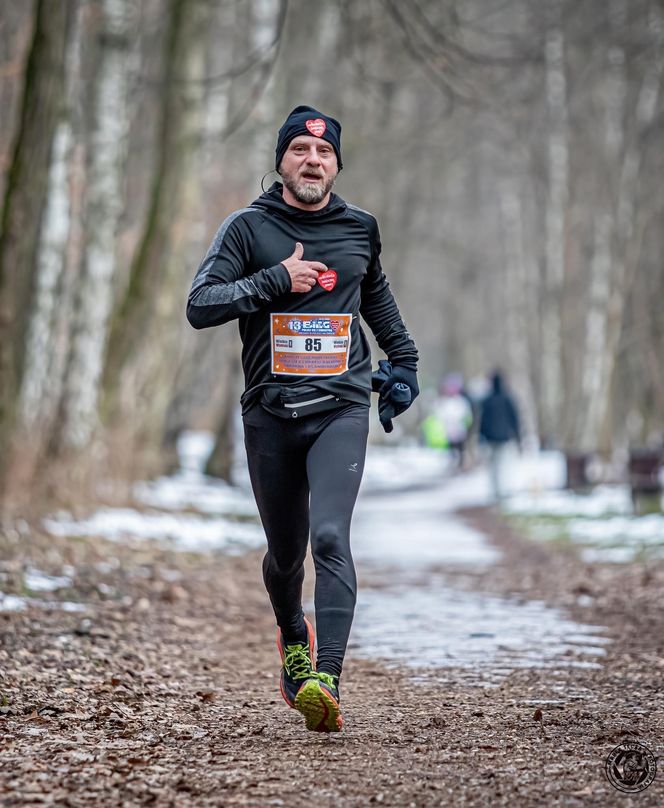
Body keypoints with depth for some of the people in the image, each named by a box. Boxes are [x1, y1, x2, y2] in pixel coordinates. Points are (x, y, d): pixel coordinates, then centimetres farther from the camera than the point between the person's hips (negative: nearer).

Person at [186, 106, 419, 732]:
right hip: (270, 412, 0)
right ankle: (293, 639, 43)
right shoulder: (248, 227, 1)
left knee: (330, 538, -19)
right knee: (285, 551, 11)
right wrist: (278, 280, -15)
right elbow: (199, 306, -9)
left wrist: (403, 361, 31)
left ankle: (325, 681, -27)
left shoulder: (359, 228, 10)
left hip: (341, 408, 0)